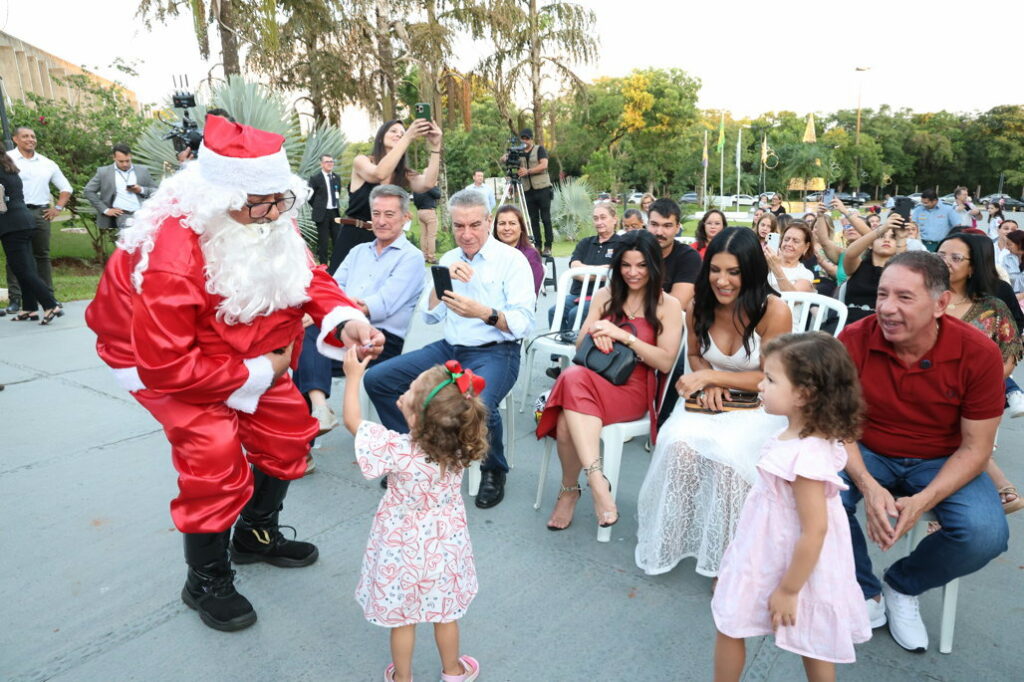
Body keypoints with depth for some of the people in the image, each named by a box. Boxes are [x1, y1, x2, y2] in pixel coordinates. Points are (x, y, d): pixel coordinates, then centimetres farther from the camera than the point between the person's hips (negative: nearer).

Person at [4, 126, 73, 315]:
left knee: (43, 256, 6)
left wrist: (58, 208, 10)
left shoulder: (46, 163, 15)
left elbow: (65, 187, 22)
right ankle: (15, 299, 3)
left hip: (40, 213, 3)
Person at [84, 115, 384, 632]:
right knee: (215, 458, -17)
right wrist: (257, 373, -24)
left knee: (287, 430, 9)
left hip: (248, 356, 7)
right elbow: (165, 364, -34)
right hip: (164, 362, -7)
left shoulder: (271, 224, -17)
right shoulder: (172, 254, -38)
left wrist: (345, 319, -30)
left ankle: (257, 535, 36)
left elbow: (309, 277, -8)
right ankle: (206, 582, 10)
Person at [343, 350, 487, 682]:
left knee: (402, 618, 19)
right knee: (445, 614, 23)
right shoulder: (460, 448, -19)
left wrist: (353, 376, -6)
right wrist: (413, 408, 0)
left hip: (404, 549, -3)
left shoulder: (397, 450, -30)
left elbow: (352, 420, -17)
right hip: (444, 546, 3)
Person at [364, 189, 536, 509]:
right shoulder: (448, 259, 14)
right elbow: (431, 316, 8)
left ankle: (494, 471, -4)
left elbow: (524, 323, -13)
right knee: (376, 379, -4)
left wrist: (482, 313, -29)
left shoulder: (512, 260, -4)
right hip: (450, 348, 6)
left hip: (495, 352, -6)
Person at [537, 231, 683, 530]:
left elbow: (666, 362, -3)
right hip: (592, 377, 4)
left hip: (633, 388, -4)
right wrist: (595, 332, -6)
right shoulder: (605, 295, 17)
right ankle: (596, 479, -36)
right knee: (574, 376, -37)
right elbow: (579, 346, 18)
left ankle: (569, 490, -20)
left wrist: (624, 336, -13)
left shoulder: (668, 305, 5)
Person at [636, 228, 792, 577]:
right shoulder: (699, 308, -4)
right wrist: (708, 382, -8)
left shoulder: (774, 311, -17)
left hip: (757, 406, -3)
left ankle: (722, 555, -10)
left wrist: (711, 376, -18)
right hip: (710, 400, 4)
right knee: (679, 442, -28)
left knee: (726, 452, -33)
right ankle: (673, 538, -7)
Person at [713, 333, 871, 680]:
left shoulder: (806, 456, -33)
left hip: (794, 568, -9)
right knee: (728, 626, 22)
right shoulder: (799, 436, -5)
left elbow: (814, 531, -29)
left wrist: (789, 590, -19)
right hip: (766, 557, 9)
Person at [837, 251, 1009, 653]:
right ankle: (864, 592, 1)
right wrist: (867, 485, -30)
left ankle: (902, 587, 7)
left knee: (986, 534, -26)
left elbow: (975, 447, -12)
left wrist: (924, 501, -28)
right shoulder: (853, 341, -18)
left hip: (942, 462, 1)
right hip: (867, 454, 0)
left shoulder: (979, 354, -18)